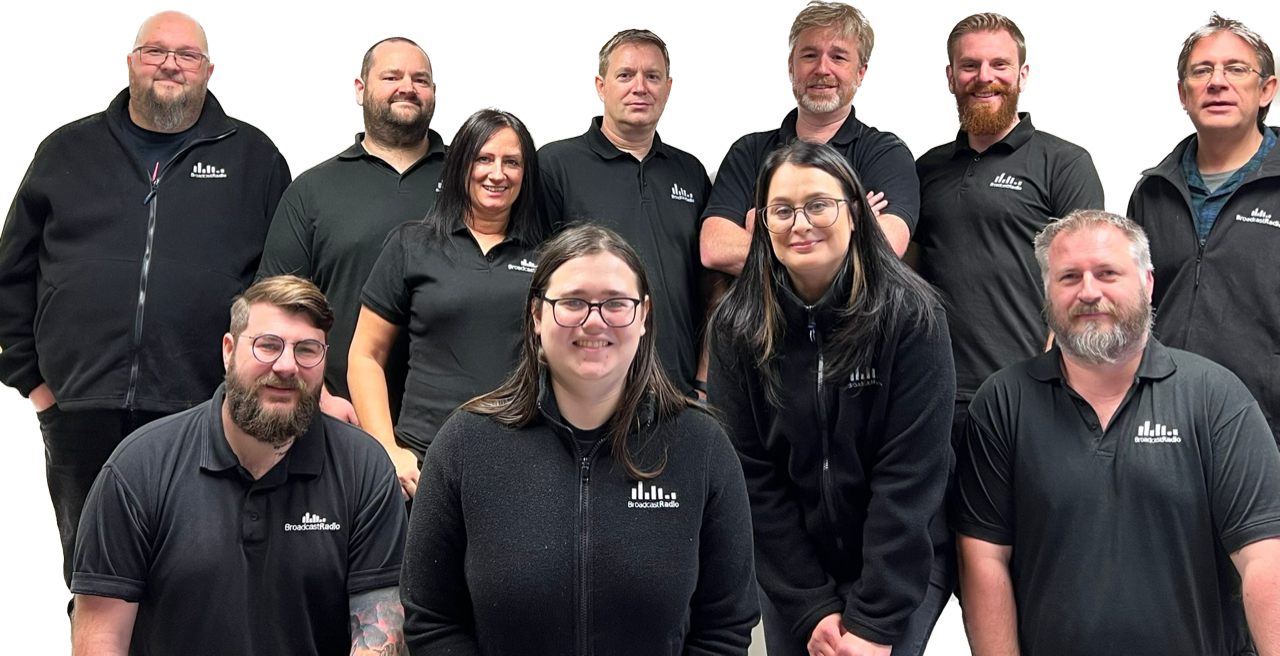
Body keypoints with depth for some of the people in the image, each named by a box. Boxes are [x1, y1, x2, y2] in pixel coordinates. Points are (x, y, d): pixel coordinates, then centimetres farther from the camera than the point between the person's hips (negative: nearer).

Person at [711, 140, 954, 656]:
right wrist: (811, 607, -13)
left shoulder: (909, 315, -14)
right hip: (789, 572, 3)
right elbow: (752, 475, -7)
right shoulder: (738, 327, -7)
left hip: (902, 569, -2)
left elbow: (911, 474, -17)